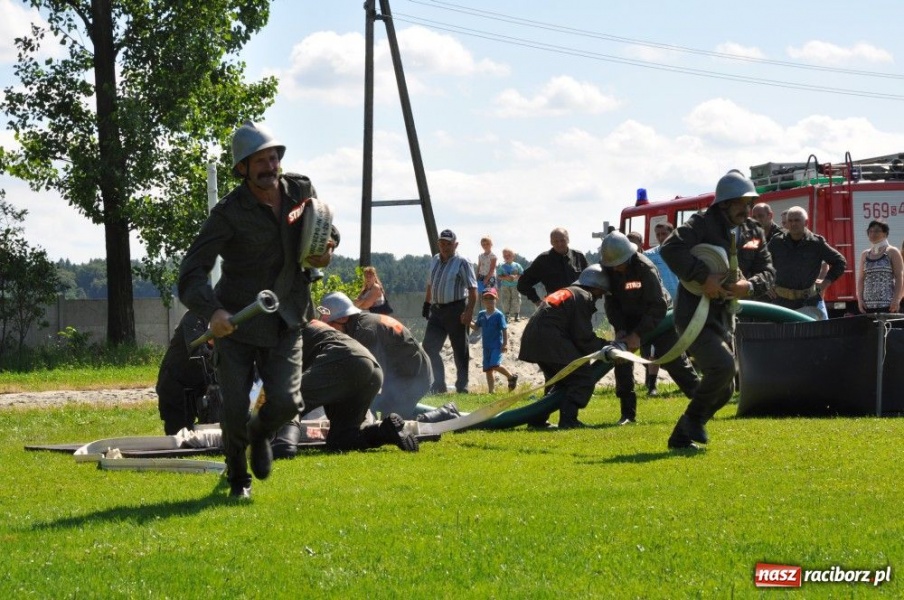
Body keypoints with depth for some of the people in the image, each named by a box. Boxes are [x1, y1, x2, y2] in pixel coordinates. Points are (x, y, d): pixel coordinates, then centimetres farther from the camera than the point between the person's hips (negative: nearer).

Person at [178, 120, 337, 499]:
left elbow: (326, 230, 21)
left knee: (286, 401, -12)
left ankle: (261, 433, 25)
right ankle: (238, 478, 25)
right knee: (234, 409, -4)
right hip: (235, 323, -3)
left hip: (285, 322, 3)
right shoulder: (230, 212, -14)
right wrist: (212, 311, -35)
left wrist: (326, 248, -4)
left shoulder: (302, 191, 0)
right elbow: (192, 271, -18)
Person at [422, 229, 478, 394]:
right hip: (437, 310, 7)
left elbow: (473, 289, -14)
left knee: (460, 351, 1)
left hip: (456, 310, -7)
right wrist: (426, 303, 20)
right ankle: (439, 385, 10)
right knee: (429, 348, 2)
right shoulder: (434, 260, 12)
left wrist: (469, 312, -21)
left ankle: (462, 387, 9)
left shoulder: (462, 263, -9)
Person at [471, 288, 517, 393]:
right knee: (488, 369, 7)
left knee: (495, 365, -22)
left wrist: (505, 343, -15)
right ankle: (491, 391, 14)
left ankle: (511, 377, 2)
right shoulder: (481, 314, 8)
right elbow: (476, 326, 14)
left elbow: (504, 329, -10)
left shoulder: (499, 315, -9)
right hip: (486, 346, 6)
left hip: (497, 346, -6)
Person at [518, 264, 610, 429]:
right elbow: (583, 338, -8)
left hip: (533, 340, 10)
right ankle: (568, 420, -12)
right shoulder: (584, 297, -2)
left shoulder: (566, 292, 28)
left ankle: (537, 419, 21)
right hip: (550, 341, -10)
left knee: (561, 381, 24)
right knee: (583, 378, -4)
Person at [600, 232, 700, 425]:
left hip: (658, 315, -5)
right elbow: (611, 302, -6)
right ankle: (627, 413, -3)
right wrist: (619, 329, -21)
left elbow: (658, 306, -31)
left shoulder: (645, 268, -31)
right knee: (622, 360, -9)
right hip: (629, 318, 5)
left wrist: (638, 334, -35)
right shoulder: (608, 270, -14)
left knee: (675, 361, -7)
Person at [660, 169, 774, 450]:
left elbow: (768, 271, 5)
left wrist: (749, 285, -18)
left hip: (724, 317, 8)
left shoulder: (754, 233, 8)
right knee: (723, 365, -27)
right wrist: (705, 276, -33)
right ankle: (693, 417, -3)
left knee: (724, 389, 10)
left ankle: (682, 437, 23)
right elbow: (671, 248, -27)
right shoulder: (702, 224, -12)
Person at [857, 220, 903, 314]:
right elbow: (861, 279, 16)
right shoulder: (865, 255, 17)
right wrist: (860, 299, 4)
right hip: (868, 305, 4)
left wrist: (896, 300, -13)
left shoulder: (892, 252, 3)